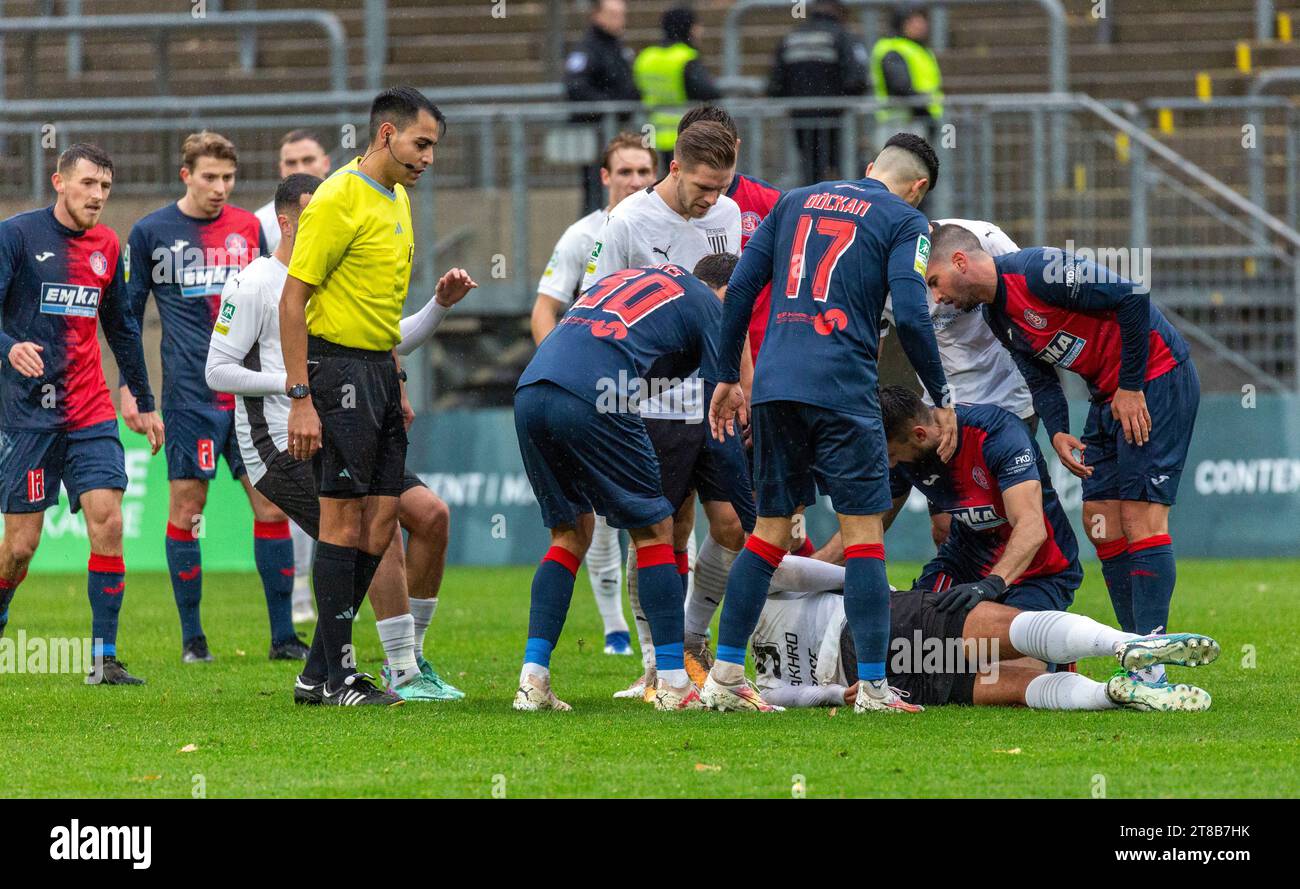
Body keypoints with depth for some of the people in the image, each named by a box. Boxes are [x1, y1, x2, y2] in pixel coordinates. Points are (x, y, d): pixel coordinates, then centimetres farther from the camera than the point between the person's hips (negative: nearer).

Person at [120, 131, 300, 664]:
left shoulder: (249, 229, 9)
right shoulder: (151, 233, 2)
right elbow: (129, 315, 6)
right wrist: (129, 390, 1)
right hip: (190, 394, -2)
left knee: (271, 505, -2)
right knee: (186, 508, 0)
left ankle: (283, 635, 3)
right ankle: (192, 637, 9)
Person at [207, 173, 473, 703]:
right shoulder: (254, 286, -7)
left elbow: (391, 341, 24)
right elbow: (218, 371, -10)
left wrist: (440, 305, 8)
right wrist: (294, 382, -18)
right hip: (281, 447, -9)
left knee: (431, 514, -3)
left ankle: (409, 659, 5)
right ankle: (403, 676, -17)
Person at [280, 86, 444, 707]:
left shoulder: (397, 199, 15)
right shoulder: (340, 199, -14)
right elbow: (293, 298, -16)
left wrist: (397, 388, 23)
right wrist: (299, 399, -20)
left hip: (380, 369, 9)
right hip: (339, 367, -9)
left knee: (381, 517, 6)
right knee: (344, 516, -7)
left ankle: (322, 663, 12)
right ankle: (337, 676, -4)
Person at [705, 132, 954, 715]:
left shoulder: (796, 202, 19)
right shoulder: (903, 220, 4)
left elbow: (740, 288, 15)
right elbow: (910, 316, -8)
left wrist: (727, 377, 21)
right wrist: (941, 399, 2)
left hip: (773, 384, 5)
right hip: (842, 386, -5)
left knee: (772, 527, 13)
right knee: (864, 530, -2)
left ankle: (724, 676, 10)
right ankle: (872, 687, -8)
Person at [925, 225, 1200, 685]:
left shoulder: (1036, 270, -20)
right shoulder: (995, 315, 9)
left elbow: (1132, 298, -21)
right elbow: (1040, 379, 14)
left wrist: (1131, 388, -17)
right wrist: (1057, 433, -5)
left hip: (1156, 378, -10)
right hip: (1108, 395, 10)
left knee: (1140, 515, -14)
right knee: (1101, 522, 4)